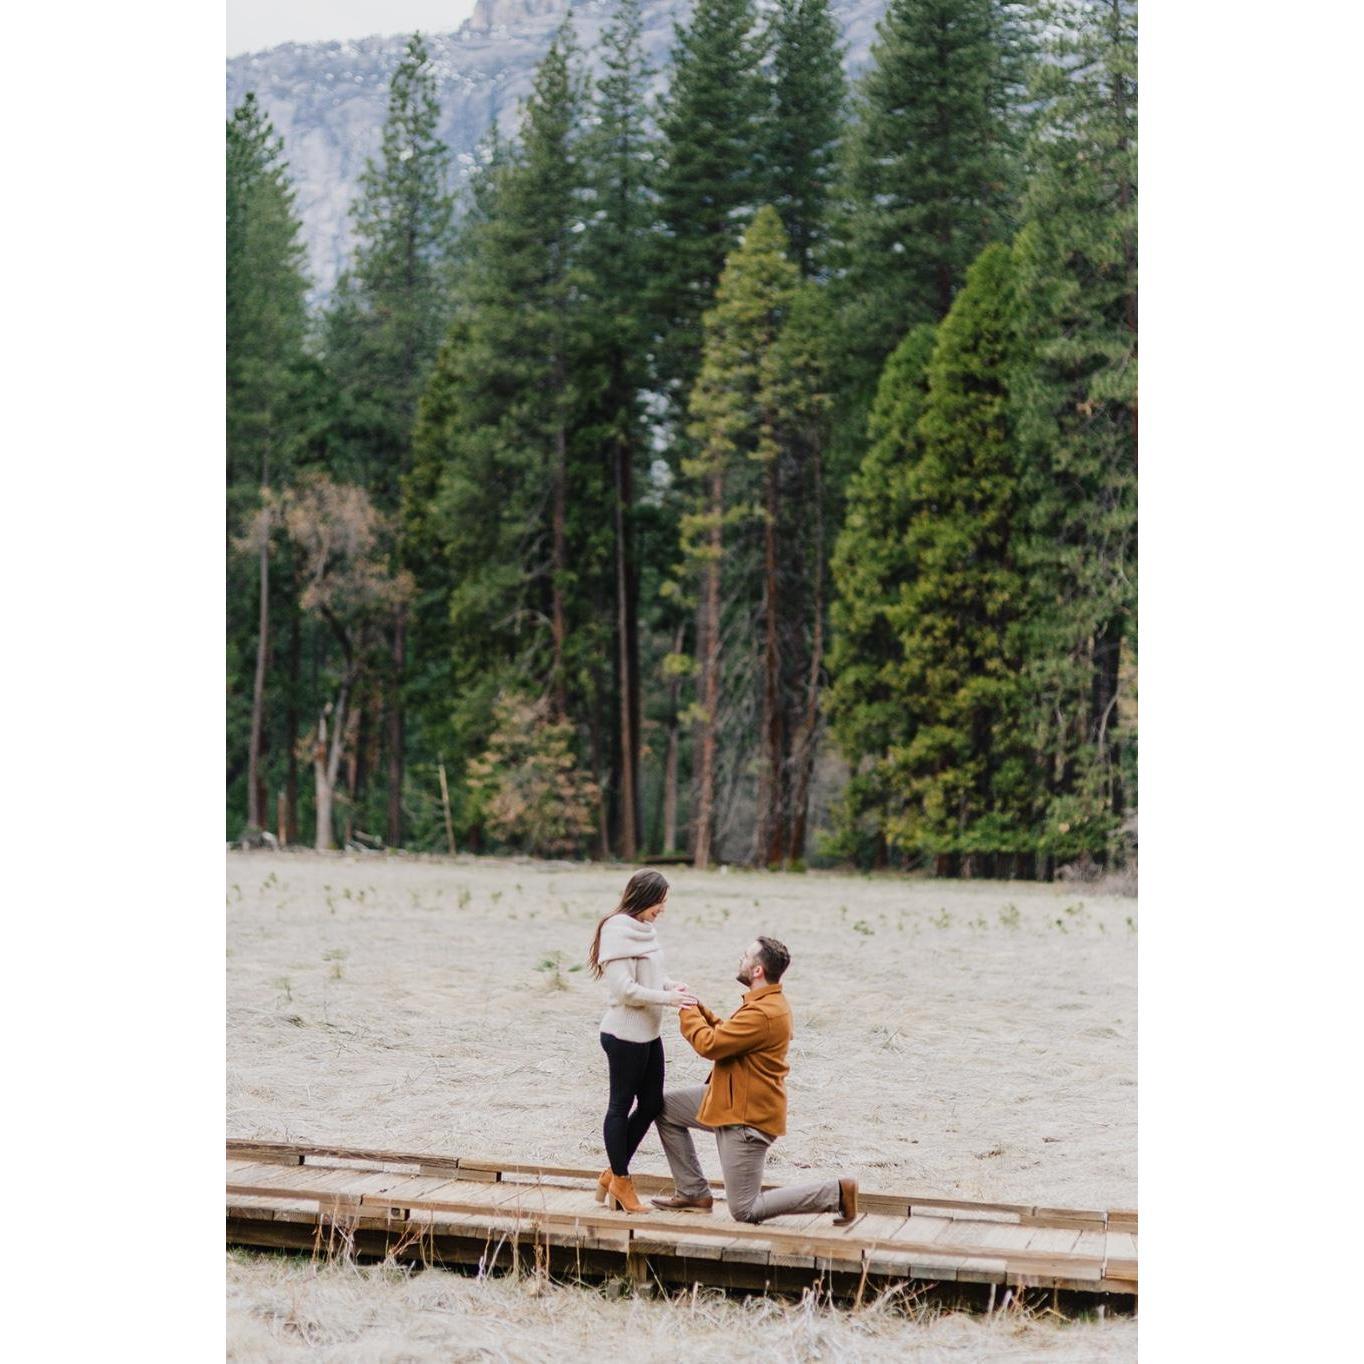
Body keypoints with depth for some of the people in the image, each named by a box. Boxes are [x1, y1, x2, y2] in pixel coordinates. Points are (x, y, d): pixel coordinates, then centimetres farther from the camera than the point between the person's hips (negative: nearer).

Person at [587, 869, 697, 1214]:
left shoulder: (642, 930, 10)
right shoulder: (618, 932, -18)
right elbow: (625, 989, -21)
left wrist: (670, 985, 0)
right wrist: (668, 998, -20)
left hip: (649, 1033, 9)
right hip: (624, 1035, -9)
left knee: (652, 1103, 13)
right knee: (621, 1105, 4)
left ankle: (613, 1173, 24)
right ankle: (620, 1180, 16)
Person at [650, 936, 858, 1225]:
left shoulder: (763, 1014, -28)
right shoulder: (768, 1002, 8)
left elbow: (710, 1045, -25)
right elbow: (726, 1033, 13)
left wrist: (688, 1011, -9)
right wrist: (698, 1009, 4)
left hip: (748, 1117, -11)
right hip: (732, 1101, 11)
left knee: (744, 1211, -5)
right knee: (666, 1107, 15)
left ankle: (836, 1193, -2)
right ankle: (692, 1193, 20)